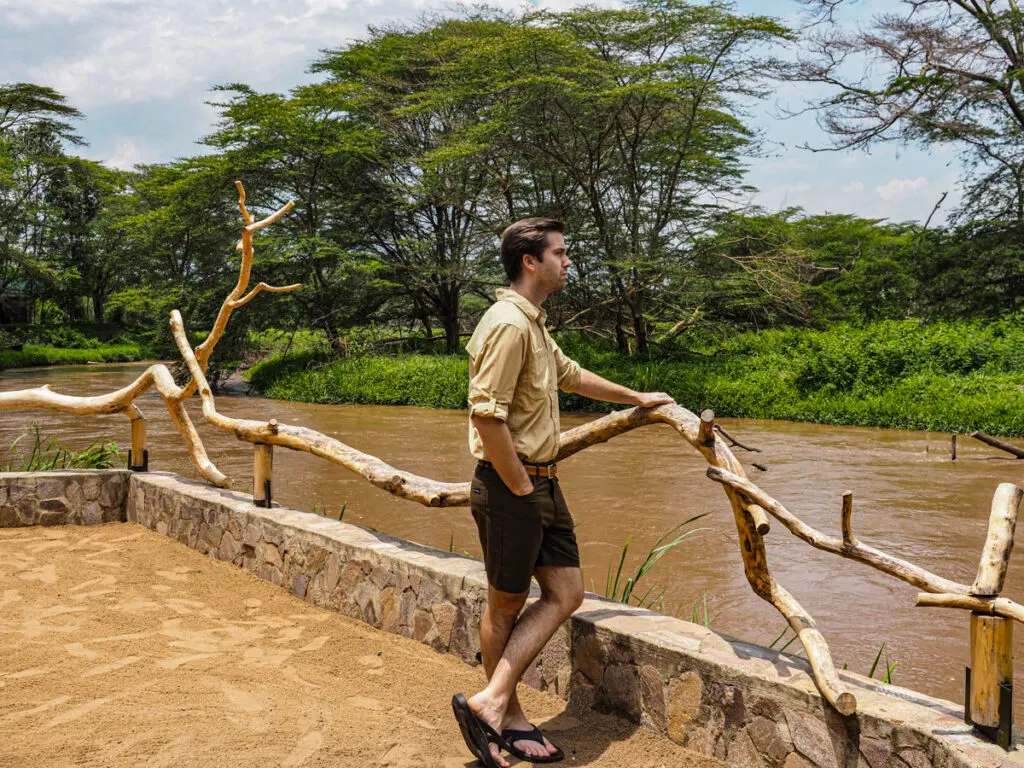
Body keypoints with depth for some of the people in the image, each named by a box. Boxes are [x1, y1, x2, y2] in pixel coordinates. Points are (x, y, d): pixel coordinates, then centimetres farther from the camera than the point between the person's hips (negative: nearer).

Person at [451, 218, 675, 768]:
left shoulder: (534, 325, 15)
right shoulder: (508, 324, -18)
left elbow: (571, 375, 32)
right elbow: (486, 417, -26)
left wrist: (637, 398, 40)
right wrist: (520, 489, -18)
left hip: (543, 483, 10)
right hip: (510, 488, -10)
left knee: (566, 593, 7)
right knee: (505, 604, 4)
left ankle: (491, 702, 8)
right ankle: (508, 716, 18)